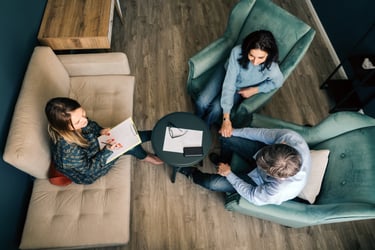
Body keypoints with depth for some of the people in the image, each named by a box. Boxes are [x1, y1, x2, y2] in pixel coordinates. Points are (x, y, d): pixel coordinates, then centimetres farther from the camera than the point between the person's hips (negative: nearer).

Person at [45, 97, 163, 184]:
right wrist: (107, 150, -34)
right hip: (86, 173, -6)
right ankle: (144, 156, 21)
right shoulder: (69, 150, -43)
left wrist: (100, 131, -17)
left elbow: (91, 125, 0)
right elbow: (88, 169, -26)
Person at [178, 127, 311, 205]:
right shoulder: (289, 136, -38)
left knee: (212, 183, -10)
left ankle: (193, 174, 30)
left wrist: (229, 174, -13)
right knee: (226, 137, -3)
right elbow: (263, 133, -19)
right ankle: (223, 160, 35)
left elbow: (251, 195, -23)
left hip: (260, 182, -4)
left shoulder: (279, 192, -43)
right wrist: (233, 131, -11)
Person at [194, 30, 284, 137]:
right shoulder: (237, 52, -36)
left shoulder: (272, 69, -35)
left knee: (216, 109, -21)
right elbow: (228, 84, -34)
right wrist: (226, 118, -35)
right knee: (202, 102, -16)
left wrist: (254, 90, -18)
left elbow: (278, 82, -8)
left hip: (240, 89, 0)